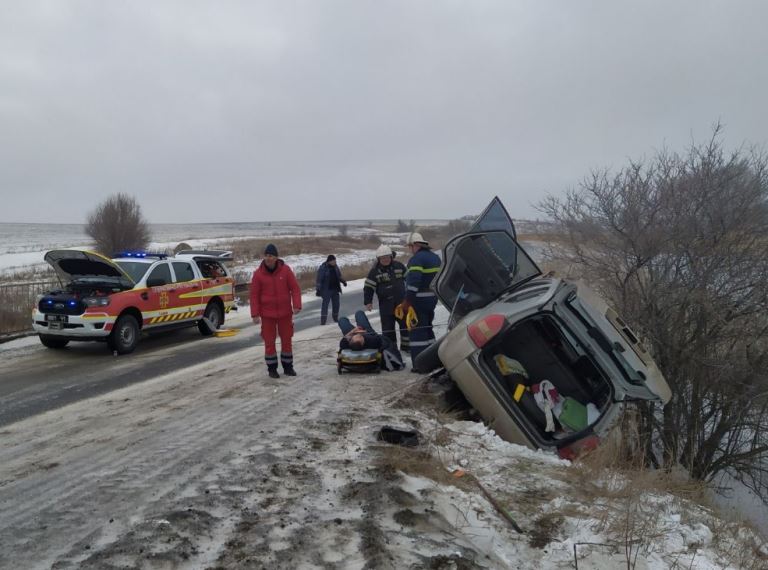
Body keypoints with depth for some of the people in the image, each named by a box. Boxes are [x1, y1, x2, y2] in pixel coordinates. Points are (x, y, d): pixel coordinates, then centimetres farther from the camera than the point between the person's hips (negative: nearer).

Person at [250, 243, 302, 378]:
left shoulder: (285, 270, -5)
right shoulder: (258, 274, -5)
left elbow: (295, 288, -4)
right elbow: (254, 295, -3)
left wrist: (296, 305, -15)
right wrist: (255, 314, -7)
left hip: (285, 313, 1)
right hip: (267, 314, -1)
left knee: (286, 340, 9)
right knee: (269, 342, 4)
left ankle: (288, 366, 22)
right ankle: (272, 368, 16)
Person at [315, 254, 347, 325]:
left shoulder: (335, 267, 6)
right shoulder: (323, 268, -14)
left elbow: (339, 276, 22)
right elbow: (319, 279, -13)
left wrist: (343, 281, 6)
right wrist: (318, 289, -15)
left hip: (335, 289, 6)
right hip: (326, 290, -6)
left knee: (336, 304, 13)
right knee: (325, 304, -7)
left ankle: (335, 318, 30)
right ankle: (323, 321, -5)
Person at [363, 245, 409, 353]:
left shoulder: (399, 266, 3)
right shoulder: (375, 271, -5)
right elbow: (368, 287, -4)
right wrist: (368, 302, -11)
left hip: (401, 302, 3)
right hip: (385, 305, -3)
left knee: (406, 324, 9)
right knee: (388, 328, 0)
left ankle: (405, 346, 24)